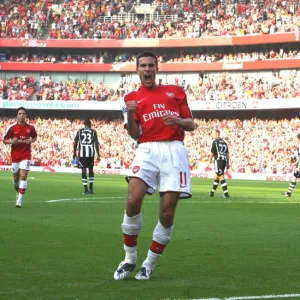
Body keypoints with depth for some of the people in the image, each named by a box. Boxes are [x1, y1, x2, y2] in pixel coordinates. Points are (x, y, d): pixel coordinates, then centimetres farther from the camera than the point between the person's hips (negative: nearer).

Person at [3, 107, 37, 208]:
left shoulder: (30, 127, -2)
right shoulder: (11, 128, -5)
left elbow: (34, 137, 16)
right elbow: (4, 140, 3)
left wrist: (31, 141, -6)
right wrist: (11, 141, -17)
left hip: (26, 155, -1)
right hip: (15, 155, 1)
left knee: (23, 176, -14)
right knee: (16, 177, 11)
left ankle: (19, 200, -14)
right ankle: (18, 192, 41)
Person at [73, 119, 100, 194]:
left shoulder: (79, 131, 10)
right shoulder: (93, 132, 7)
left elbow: (75, 143, 7)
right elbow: (96, 143, 1)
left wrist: (74, 153, 17)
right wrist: (98, 155, 3)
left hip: (82, 153, 0)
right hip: (91, 153, 0)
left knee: (83, 170, 2)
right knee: (91, 169, 16)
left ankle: (86, 189, -4)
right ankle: (91, 188, 14)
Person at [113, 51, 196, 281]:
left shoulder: (175, 91, 18)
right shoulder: (133, 97, 15)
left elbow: (191, 124, 16)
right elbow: (135, 134, 5)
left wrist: (178, 121, -6)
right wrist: (130, 115, -13)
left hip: (174, 151, 1)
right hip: (148, 150, -1)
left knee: (167, 210, -7)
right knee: (133, 199, -23)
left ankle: (149, 264, 9)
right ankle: (129, 259, -6)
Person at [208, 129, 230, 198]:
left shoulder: (215, 141, -6)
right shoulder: (224, 142, 15)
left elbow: (212, 152, -4)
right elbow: (227, 153, 15)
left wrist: (210, 159, 14)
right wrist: (227, 163, 18)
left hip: (218, 160, -7)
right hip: (224, 160, 7)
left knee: (221, 177, -8)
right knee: (217, 176, 18)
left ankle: (226, 193, -15)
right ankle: (212, 192, 27)